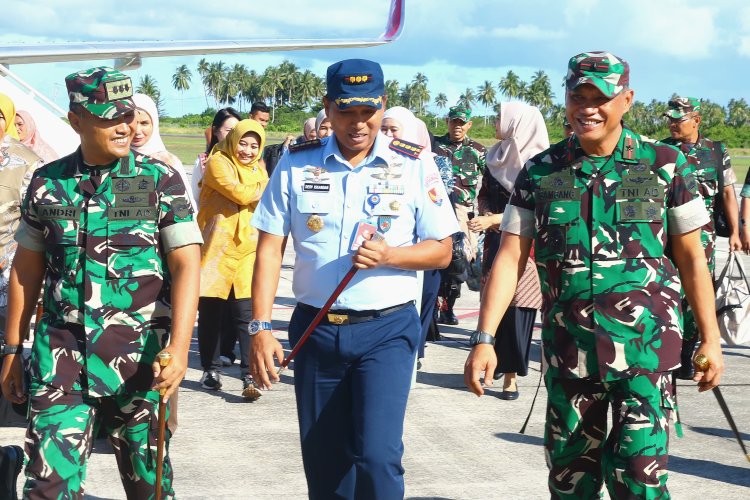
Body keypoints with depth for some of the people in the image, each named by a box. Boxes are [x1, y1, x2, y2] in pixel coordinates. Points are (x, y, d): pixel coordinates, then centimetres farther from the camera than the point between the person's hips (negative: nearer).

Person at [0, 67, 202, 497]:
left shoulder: (161, 181, -2)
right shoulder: (48, 183, 6)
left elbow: (186, 266, -7)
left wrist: (179, 348, -18)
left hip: (139, 352, -1)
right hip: (60, 353, 2)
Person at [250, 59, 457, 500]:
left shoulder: (414, 165, -1)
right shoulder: (296, 164, 2)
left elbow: (442, 251, 1)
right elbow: (270, 249, 2)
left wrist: (388, 255, -18)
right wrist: (261, 328, -7)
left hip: (386, 330, -2)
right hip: (315, 329, 2)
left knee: (377, 456, -16)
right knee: (323, 465, 10)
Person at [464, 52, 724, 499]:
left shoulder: (664, 165, -1)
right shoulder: (541, 173, 3)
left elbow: (691, 258, 3)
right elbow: (510, 257, 0)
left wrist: (710, 340, 1)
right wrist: (484, 339, -8)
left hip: (645, 343, -3)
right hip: (567, 347, 3)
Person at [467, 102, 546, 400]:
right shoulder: (495, 156, 9)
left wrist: (493, 219, -17)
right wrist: (485, 213, -4)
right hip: (496, 241, 5)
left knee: (515, 305, -5)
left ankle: (511, 374, 2)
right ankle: (494, 362, 18)